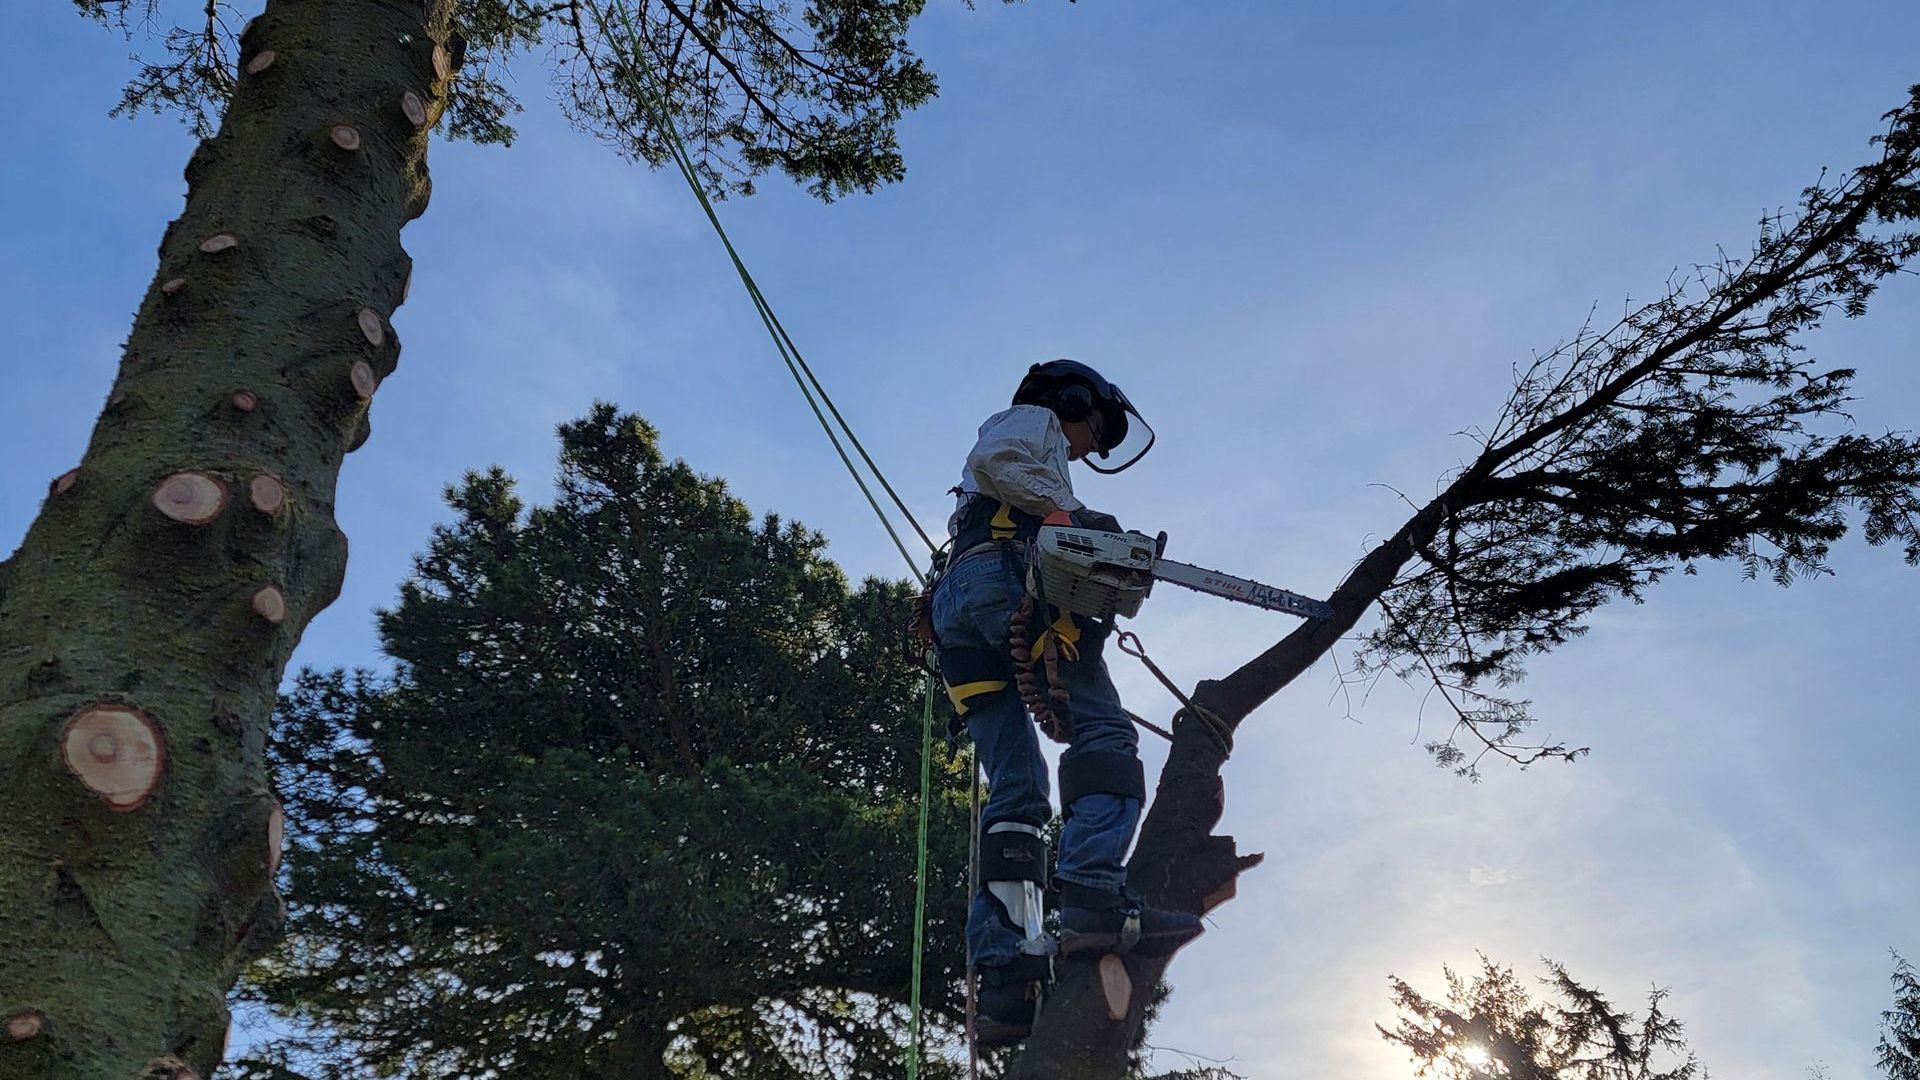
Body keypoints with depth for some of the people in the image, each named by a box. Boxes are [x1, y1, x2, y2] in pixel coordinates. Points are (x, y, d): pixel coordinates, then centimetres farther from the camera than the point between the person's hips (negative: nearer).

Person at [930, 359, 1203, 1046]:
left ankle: (1004, 975, -18)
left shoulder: (1032, 453, 44)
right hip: (1012, 570, -8)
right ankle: (1094, 896, -38)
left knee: (1015, 791, -4)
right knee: (1103, 730, -16)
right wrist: (1066, 511, -10)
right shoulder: (1034, 420, 20)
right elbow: (991, 461, -4)